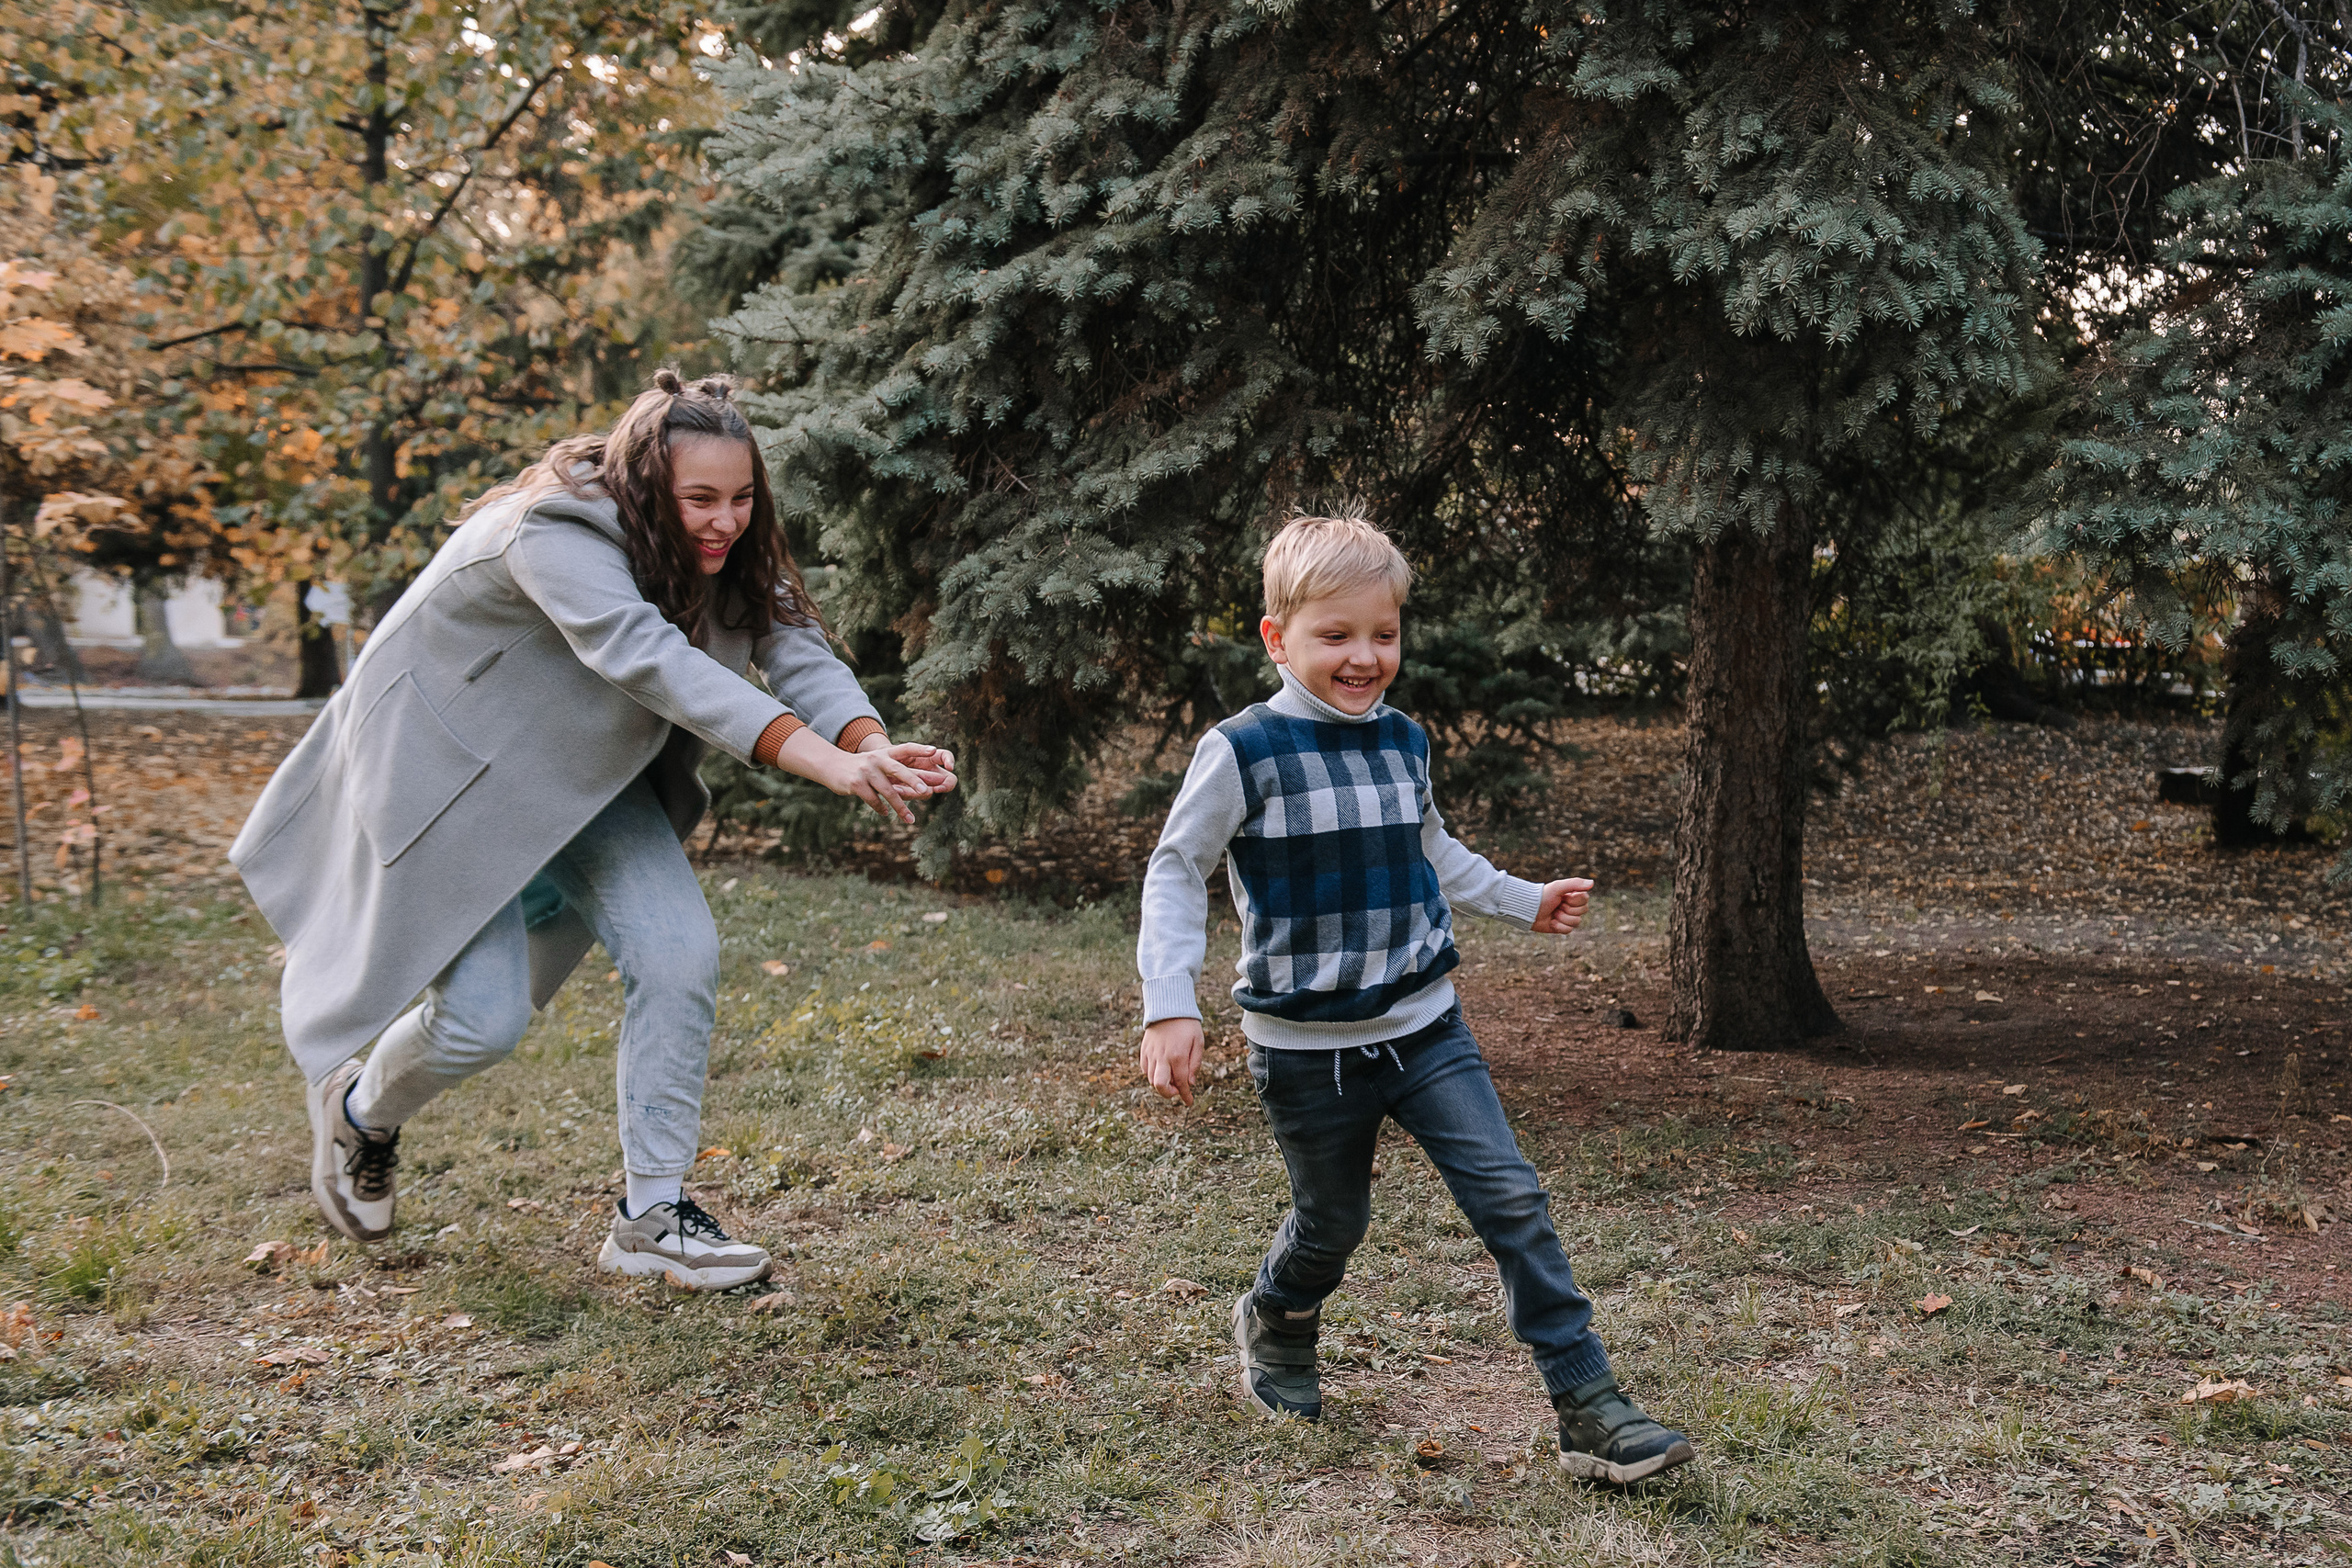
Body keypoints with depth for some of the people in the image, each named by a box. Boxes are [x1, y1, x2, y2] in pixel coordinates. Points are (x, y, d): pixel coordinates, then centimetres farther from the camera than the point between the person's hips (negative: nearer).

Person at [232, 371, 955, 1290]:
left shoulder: (729, 550, -10)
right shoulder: (555, 534, -33)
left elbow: (797, 649, -22)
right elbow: (647, 658, -48)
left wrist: (870, 743, -45)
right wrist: (818, 759, -58)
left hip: (582, 776, 6)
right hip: (451, 766, -6)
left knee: (680, 954, -12)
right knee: (485, 1016, -9)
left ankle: (651, 1214, -1)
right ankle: (358, 1110, 27)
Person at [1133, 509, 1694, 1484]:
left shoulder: (1403, 743, 4)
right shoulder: (1244, 751, -14)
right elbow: (1177, 873, -8)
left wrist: (1523, 902, 24)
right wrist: (1169, 1006, -16)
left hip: (1425, 1028, 4)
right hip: (1306, 1047, -4)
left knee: (1512, 1199, -5)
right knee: (1333, 1224, 12)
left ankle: (1590, 1409, -1)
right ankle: (1274, 1328, 47)